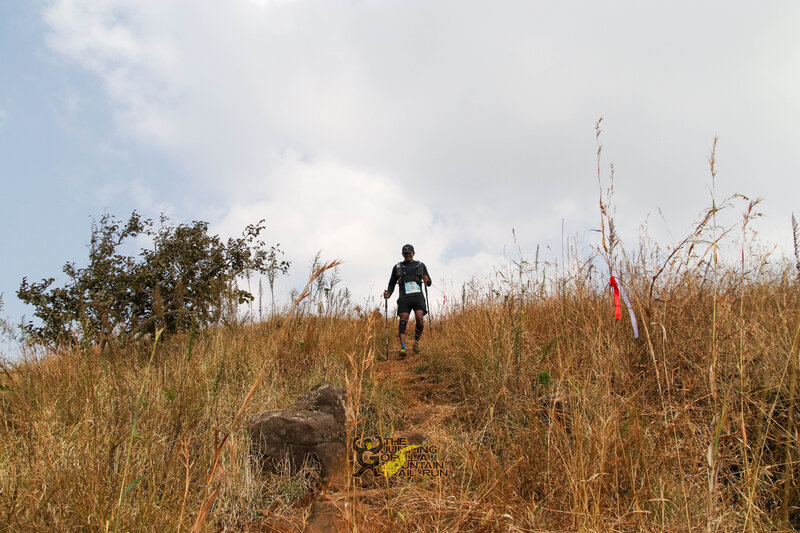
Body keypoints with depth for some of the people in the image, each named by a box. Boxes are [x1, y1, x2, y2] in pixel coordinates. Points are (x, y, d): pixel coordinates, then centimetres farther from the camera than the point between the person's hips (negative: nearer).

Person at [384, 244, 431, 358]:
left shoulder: (421, 265, 18)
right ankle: (403, 347, -24)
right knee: (403, 320, -15)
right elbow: (392, 284, 20)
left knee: (419, 318, -20)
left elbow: (429, 283, 20)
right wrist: (388, 293, 0)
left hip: (418, 296, 0)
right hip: (404, 297, 0)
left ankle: (416, 342, 1)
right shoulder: (397, 267, 17)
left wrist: (427, 280, -4)